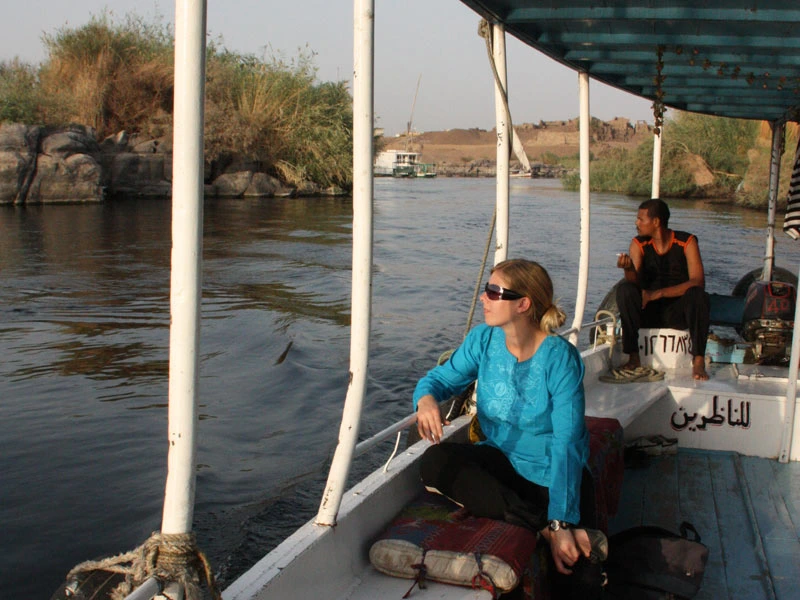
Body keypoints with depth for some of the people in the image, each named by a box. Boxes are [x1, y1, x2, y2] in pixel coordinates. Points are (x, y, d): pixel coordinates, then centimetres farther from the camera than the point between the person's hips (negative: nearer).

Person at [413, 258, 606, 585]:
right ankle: (544, 528, -26)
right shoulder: (483, 339, -6)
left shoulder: (560, 358, -21)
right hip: (502, 460, 6)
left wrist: (561, 524, -34)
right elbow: (440, 378, 4)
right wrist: (426, 398, -24)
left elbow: (567, 444, -26)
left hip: (553, 477, -6)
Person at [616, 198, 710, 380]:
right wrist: (628, 268, -36)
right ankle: (633, 357, -24)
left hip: (678, 312, -2)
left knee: (697, 294, -32)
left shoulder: (687, 242, -8)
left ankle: (698, 360, -28)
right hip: (648, 312, 2)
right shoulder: (638, 244, -1)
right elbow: (636, 283, -13)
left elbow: (698, 282, -19)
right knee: (624, 290, -26)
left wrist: (659, 293, -27)